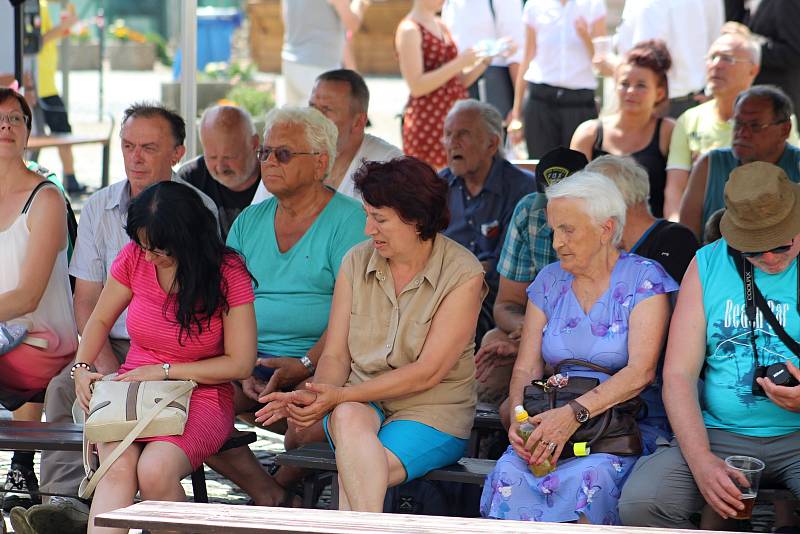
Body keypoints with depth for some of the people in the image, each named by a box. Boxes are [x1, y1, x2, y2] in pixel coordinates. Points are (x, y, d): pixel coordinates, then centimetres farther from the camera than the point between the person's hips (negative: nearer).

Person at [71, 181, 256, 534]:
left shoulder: (228, 273, -9)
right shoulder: (134, 258, 1)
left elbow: (240, 363, -7)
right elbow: (100, 320, 17)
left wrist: (164, 371, -11)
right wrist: (82, 368, -2)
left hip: (201, 397, -3)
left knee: (155, 469, -35)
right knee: (116, 467, -31)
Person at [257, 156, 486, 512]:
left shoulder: (463, 274, -8)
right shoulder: (357, 262, 7)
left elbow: (427, 373, -14)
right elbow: (335, 355, 6)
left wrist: (340, 395, -20)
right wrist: (317, 396, -18)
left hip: (433, 411, -3)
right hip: (362, 403, 3)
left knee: (353, 476, -32)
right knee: (348, 419, -35)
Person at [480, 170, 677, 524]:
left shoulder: (643, 279, 0)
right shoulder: (549, 281, 16)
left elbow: (641, 372, -12)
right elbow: (526, 368, 11)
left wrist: (575, 413, -25)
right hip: (552, 424, 4)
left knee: (580, 481, -37)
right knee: (509, 475, -30)